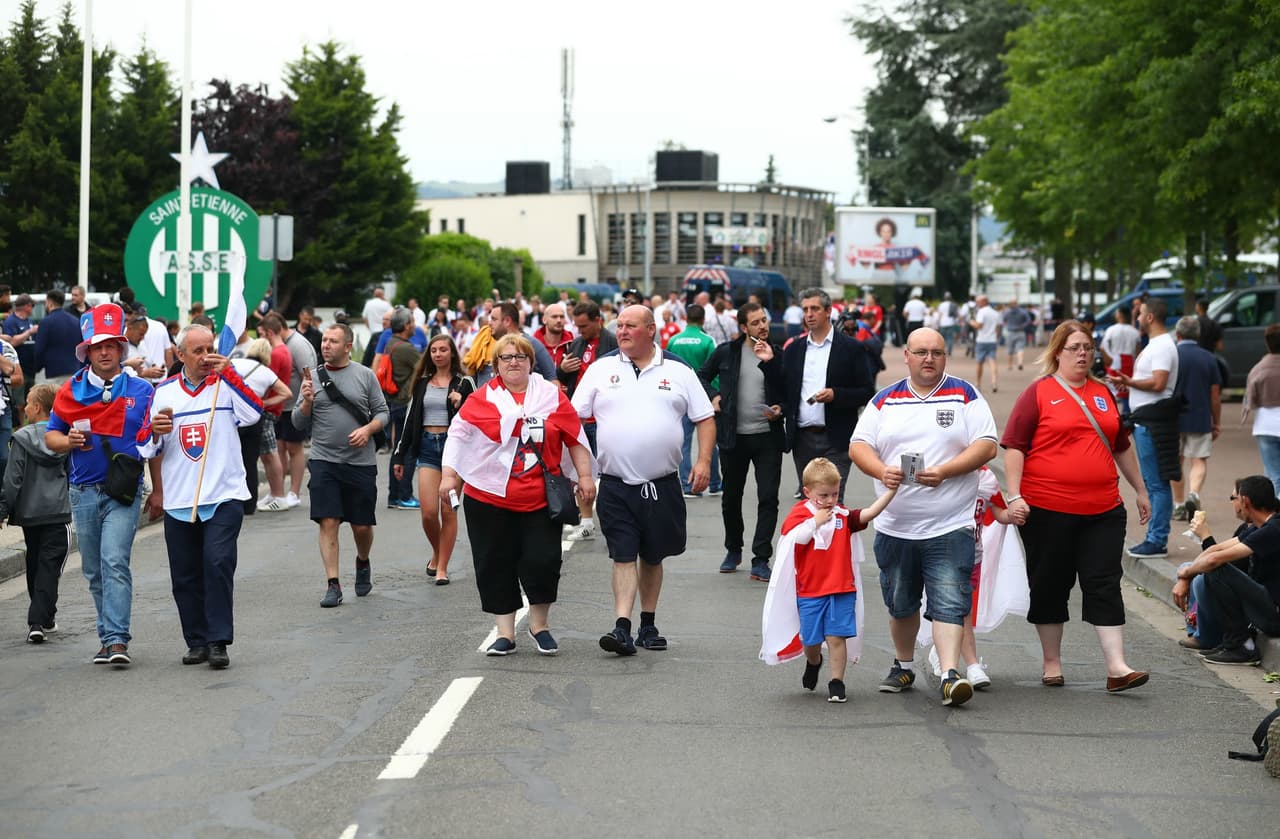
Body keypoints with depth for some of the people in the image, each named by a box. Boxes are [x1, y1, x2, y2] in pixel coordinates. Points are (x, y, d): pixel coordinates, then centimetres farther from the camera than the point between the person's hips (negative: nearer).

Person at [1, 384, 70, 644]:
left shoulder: (23, 438, -6)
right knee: (49, 567, -2)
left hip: (30, 514, 0)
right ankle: (38, 621, -12)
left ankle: (44, 617, 25)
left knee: (35, 566, 16)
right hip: (59, 513, 0)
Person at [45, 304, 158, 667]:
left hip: (124, 491, -3)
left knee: (114, 562, -17)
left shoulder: (141, 391, 2)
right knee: (94, 570, 10)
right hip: (84, 491, 3)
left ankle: (117, 639, -19)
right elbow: (50, 437, 11)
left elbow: (156, 440, 10)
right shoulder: (71, 390, 7)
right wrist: (69, 441, -7)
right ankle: (107, 637, 20)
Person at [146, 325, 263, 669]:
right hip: (178, 501, 3)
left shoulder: (227, 384, 3)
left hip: (224, 497, -3)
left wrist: (228, 371, -17)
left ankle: (218, 641, -11)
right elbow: (154, 448, 18)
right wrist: (155, 430, -4)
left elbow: (254, 412, -17)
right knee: (185, 576, 6)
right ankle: (197, 641, 18)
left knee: (218, 563, -15)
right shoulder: (164, 392, 10)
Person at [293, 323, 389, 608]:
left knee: (362, 525, 7)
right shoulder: (312, 378, 6)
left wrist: (368, 429, -13)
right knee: (328, 522, -8)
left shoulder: (365, 375, 4)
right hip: (324, 461, 0)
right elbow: (299, 424, 6)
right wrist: (306, 402, -12)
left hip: (361, 463, 0)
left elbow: (382, 413, 6)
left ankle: (363, 563, 38)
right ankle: (333, 585, -4)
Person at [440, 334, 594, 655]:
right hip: (489, 499, 0)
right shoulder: (481, 399, 3)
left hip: (540, 499, 0)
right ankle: (505, 632, 13)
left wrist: (584, 476, 4)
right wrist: (449, 475, -6)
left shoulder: (552, 396, 5)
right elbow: (458, 436, 2)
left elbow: (575, 438, 8)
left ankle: (539, 625, 17)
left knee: (542, 562, -4)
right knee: (496, 566, 3)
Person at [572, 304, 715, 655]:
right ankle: (622, 628, -11)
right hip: (616, 485, -1)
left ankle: (648, 625, 22)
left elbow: (705, 418, 8)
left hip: (662, 484, 1)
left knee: (653, 557, 11)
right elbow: (574, 418, 5)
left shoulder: (678, 372, 5)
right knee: (623, 557, -7)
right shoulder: (601, 369, 4)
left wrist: (704, 461, -4)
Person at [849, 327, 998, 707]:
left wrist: (944, 471, -18)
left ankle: (950, 674, -18)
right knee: (900, 604, 14)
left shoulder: (964, 396, 2)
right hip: (895, 526, 3)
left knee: (949, 602, -13)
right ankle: (903, 666, 31)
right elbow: (858, 445, 7)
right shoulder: (886, 400, 10)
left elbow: (986, 446, -5)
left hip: (950, 526, -3)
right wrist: (882, 471, -14)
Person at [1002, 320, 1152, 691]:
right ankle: (1051, 663, 20)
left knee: (1105, 584, -3)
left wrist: (1140, 490, 26)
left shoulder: (1103, 393, 14)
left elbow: (1121, 446, 24)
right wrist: (1014, 496, -14)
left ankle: (1117, 667, -6)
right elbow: (1014, 447, -5)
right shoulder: (1038, 393, -1)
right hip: (1047, 510, -4)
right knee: (1050, 585, 7)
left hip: (1102, 510, 4)